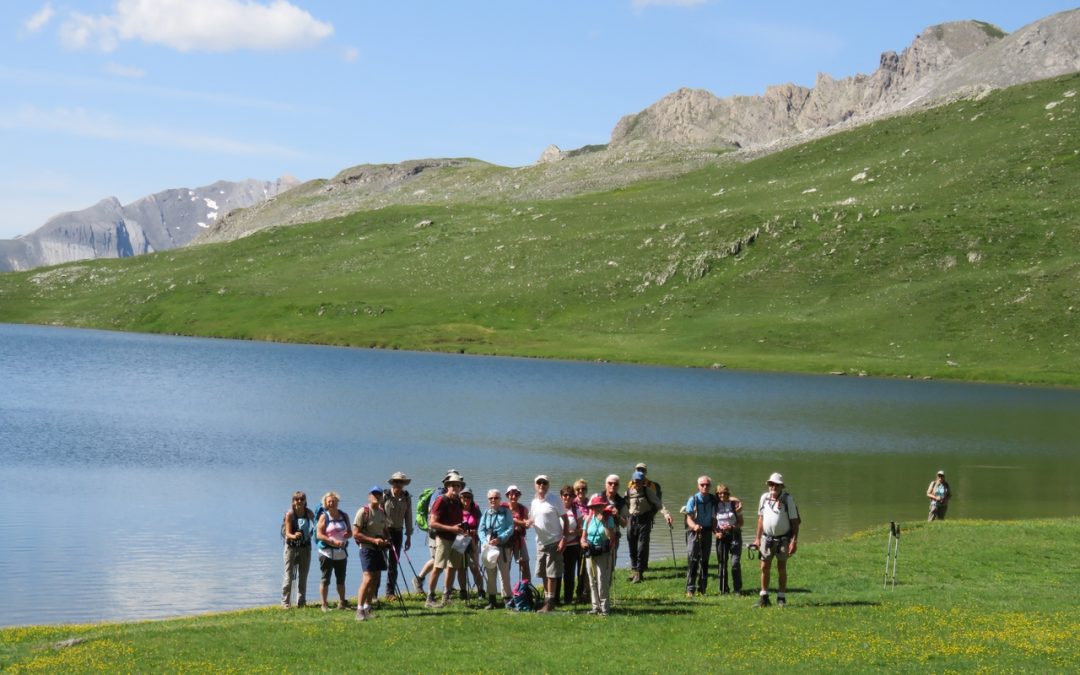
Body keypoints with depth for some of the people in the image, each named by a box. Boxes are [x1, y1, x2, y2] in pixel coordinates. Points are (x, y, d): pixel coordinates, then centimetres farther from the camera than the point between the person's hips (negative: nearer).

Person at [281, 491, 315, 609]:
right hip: (291, 547, -3)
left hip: (305, 547, 3)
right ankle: (285, 602, -2)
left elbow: (312, 530, 9)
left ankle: (301, 602, 18)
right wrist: (294, 536, -38)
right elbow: (288, 533, -17)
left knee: (303, 576, 9)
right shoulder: (290, 514, -11)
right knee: (289, 575, -5)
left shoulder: (309, 513, -2)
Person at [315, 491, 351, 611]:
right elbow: (319, 535, -11)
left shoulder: (344, 516, 9)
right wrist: (334, 541, -20)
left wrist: (346, 536, -13)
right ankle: (324, 605, 2)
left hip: (342, 552, 4)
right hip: (327, 553, -4)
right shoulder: (324, 517, -4)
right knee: (325, 579, -2)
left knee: (341, 579, 12)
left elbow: (350, 532, 11)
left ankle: (342, 603, 21)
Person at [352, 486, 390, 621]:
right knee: (368, 579, -16)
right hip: (367, 549, -7)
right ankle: (359, 610, -15)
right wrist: (373, 540, -19)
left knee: (376, 579, 9)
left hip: (380, 549, 7)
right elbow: (355, 533, -13)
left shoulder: (382, 512, 12)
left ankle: (367, 609, 18)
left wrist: (386, 540, 2)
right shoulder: (363, 512, -10)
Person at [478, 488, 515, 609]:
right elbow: (481, 530, 7)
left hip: (503, 546, -3)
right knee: (490, 574, 6)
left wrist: (500, 539, -16)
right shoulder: (485, 514, 13)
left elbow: (510, 528, -3)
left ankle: (507, 598, -1)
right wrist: (486, 541, -11)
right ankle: (491, 600, 12)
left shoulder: (506, 512, 4)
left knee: (504, 573, -6)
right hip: (489, 546, 3)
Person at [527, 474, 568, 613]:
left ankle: (550, 601, 2)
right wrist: (529, 523, -5)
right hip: (541, 543, 6)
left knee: (551, 574, -4)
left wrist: (564, 538, -16)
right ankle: (547, 599, 20)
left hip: (554, 542, -6)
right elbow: (531, 519, 20)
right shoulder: (534, 502, 10)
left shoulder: (553, 501, -8)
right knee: (543, 574, 11)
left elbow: (565, 519, -8)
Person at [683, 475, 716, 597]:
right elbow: (689, 518, -12)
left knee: (704, 561, 9)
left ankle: (702, 589, 16)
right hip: (694, 532, -4)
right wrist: (694, 526, -31)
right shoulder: (693, 499, -7)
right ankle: (690, 589, -11)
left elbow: (714, 518, 14)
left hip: (707, 532, 4)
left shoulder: (713, 500, 5)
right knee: (692, 560, -10)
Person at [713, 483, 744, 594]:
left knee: (735, 562, -12)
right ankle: (724, 589, 10)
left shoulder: (734, 504, 0)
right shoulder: (715, 505, 5)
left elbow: (741, 522, 3)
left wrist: (732, 527, -15)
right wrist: (716, 532, -8)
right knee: (722, 563, 1)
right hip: (721, 536, 2)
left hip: (734, 535, -2)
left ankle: (738, 588, -5)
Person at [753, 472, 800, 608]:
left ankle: (781, 598, 11)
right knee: (764, 568, 1)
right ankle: (764, 598, 8)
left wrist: (794, 541, -15)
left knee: (782, 569, 3)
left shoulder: (788, 499, -9)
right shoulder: (764, 498, 4)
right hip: (767, 538, 3)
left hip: (783, 539, -3)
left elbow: (794, 521, -8)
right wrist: (757, 538, 10)